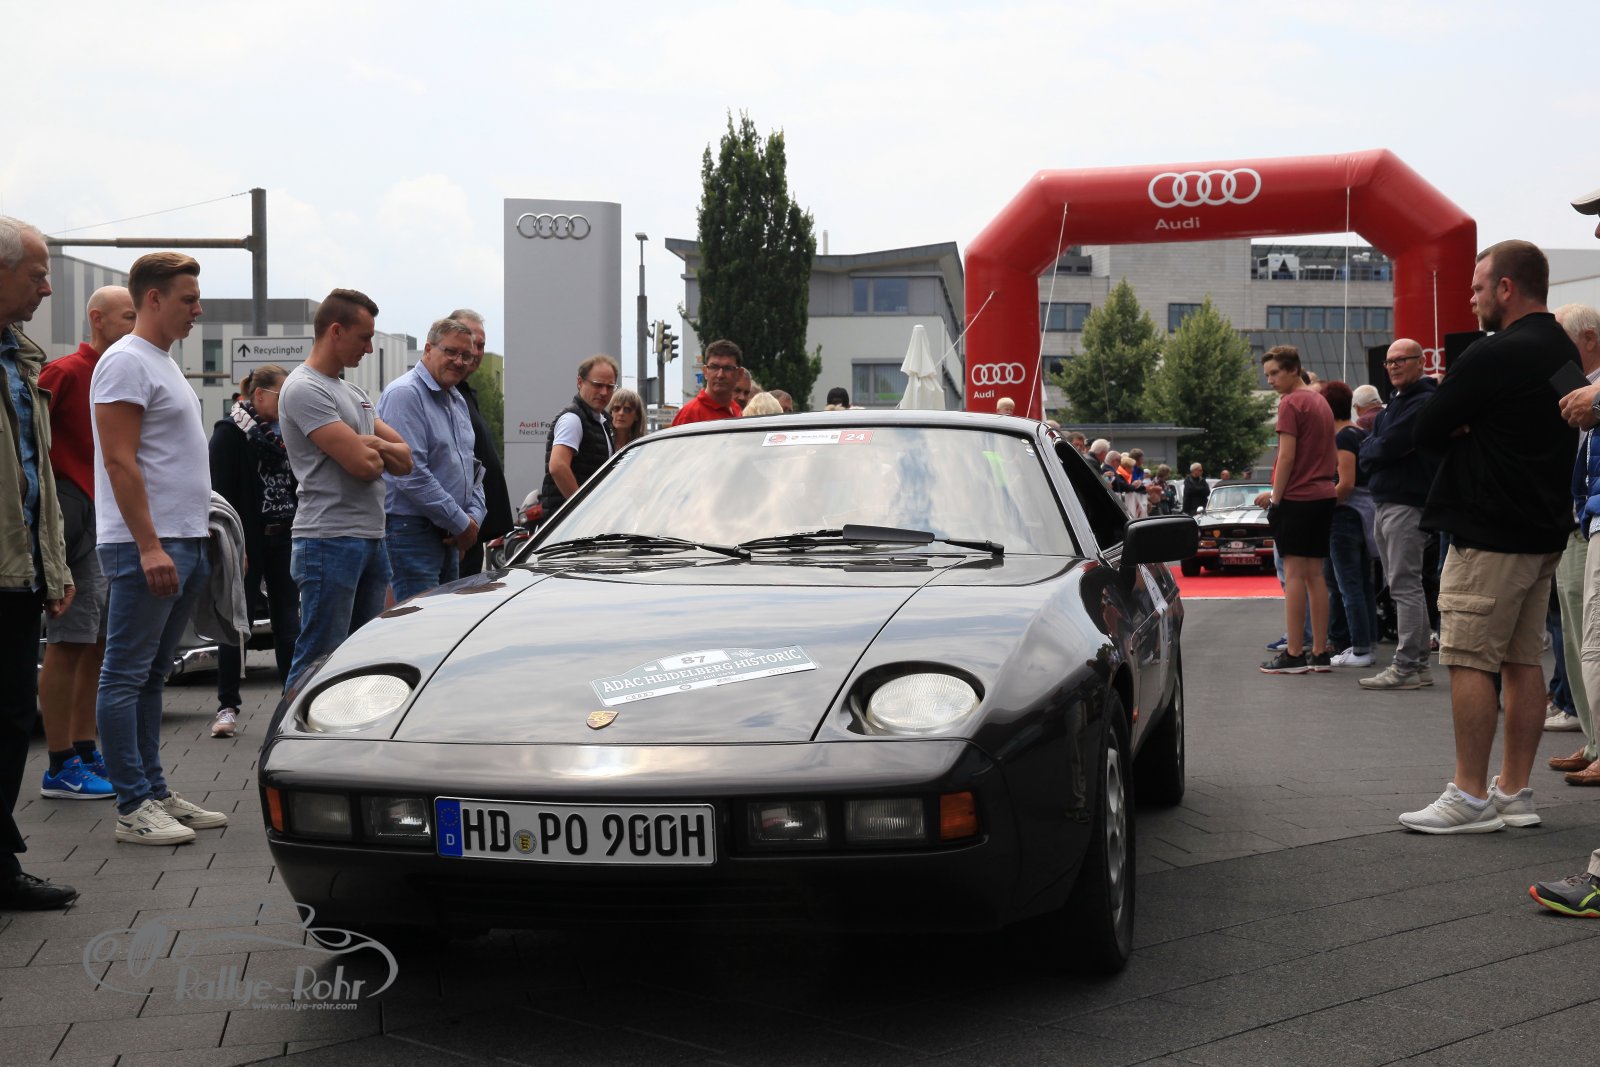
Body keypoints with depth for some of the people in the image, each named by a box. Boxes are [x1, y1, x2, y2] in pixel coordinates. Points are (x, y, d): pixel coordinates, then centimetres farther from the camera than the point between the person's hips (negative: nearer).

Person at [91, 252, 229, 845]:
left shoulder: (164, 363, 20)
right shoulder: (126, 362, -10)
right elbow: (120, 462, -18)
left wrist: (196, 540, 20)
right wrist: (149, 546, -22)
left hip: (183, 545, 10)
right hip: (146, 547, -10)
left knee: (151, 675, 13)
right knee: (126, 677, -4)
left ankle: (155, 794, 18)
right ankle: (133, 808, -3)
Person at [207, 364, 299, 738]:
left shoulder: (284, 432, 13)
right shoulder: (230, 433, -5)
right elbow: (222, 494, -11)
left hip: (284, 539, 5)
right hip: (248, 543, -5)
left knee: (289, 623, 4)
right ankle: (228, 707, 8)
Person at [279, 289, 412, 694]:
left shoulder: (354, 393, 20)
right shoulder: (305, 389, -11)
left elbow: (404, 459, 14)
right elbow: (362, 464, -18)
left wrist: (371, 445, -6)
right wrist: (378, 451, 5)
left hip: (371, 540, 9)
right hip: (330, 541, -9)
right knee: (317, 662, -8)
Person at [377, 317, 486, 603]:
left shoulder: (457, 401, 17)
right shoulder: (404, 394, -14)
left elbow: (472, 467, 22)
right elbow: (411, 474, -22)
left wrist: (474, 517, 2)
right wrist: (461, 524, -15)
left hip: (449, 536, 9)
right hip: (411, 532, -9)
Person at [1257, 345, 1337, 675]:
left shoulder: (1291, 403, -9)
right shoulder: (1321, 402, 17)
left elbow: (1287, 456, -15)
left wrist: (1275, 497, -9)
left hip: (1298, 498, -8)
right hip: (1324, 496, 8)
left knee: (1294, 574, -7)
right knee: (1315, 574, 9)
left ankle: (1294, 655, -8)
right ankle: (1320, 653, 9)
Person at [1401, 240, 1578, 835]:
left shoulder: (1492, 357, -17)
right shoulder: (1565, 354, 13)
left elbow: (1426, 433, -11)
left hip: (1489, 534, -9)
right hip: (1545, 531, 9)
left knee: (1470, 660, -5)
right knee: (1523, 661, 10)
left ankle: (1471, 797, -4)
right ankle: (1515, 792, 14)